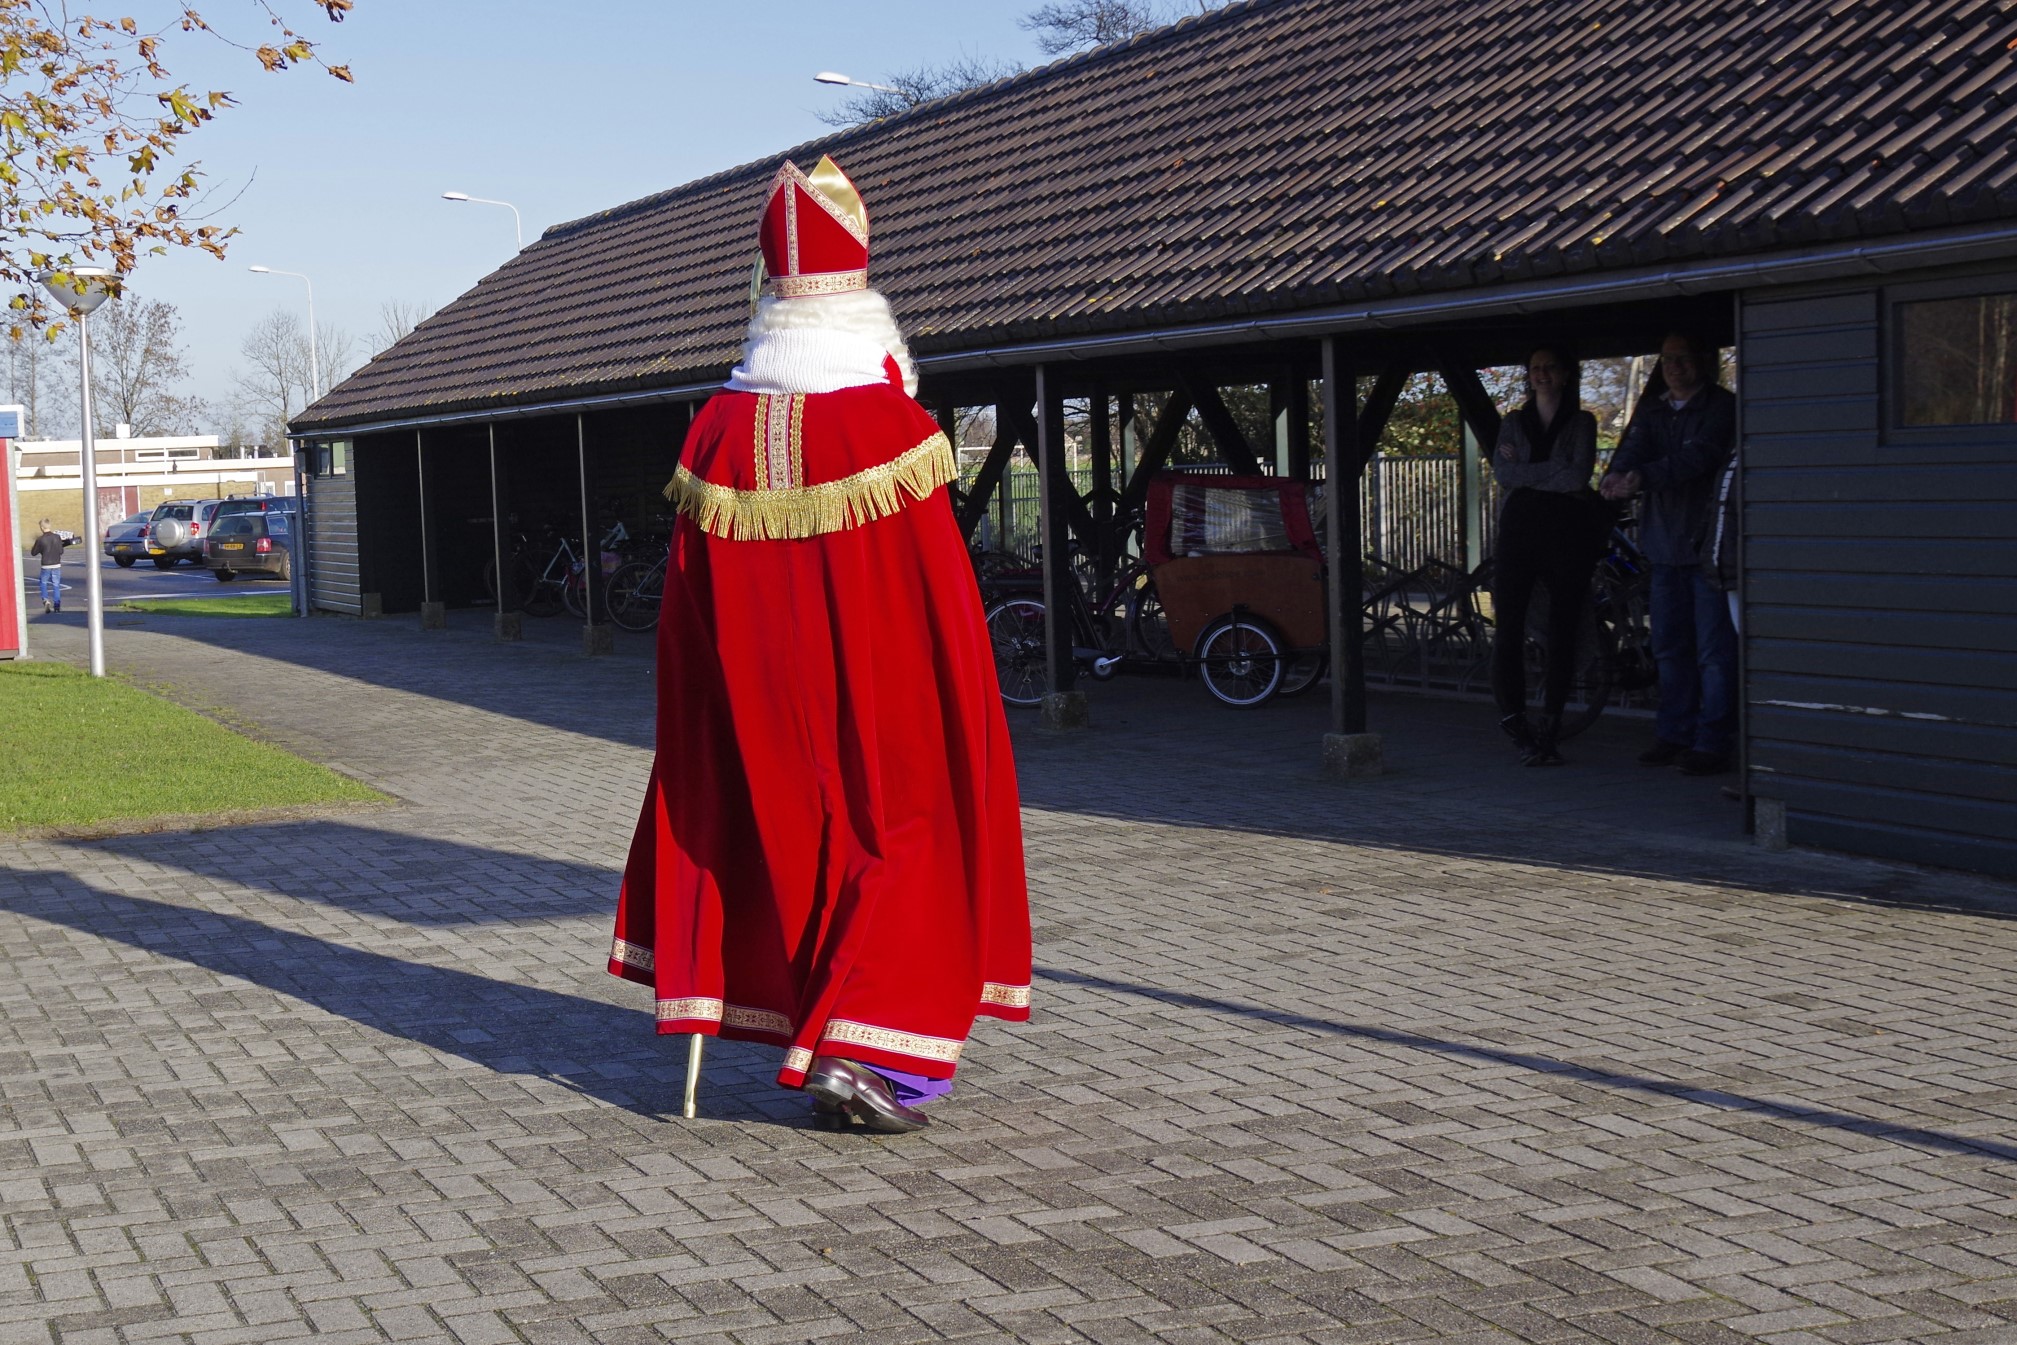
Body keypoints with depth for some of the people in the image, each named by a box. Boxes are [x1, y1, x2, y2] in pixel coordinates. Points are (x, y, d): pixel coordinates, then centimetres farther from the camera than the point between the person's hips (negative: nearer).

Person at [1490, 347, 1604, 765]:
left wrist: (1526, 473, -5)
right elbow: (1503, 474, -2)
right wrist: (1555, 472, -9)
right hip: (1519, 529, 1)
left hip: (1567, 531, -1)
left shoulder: (1581, 423, 8)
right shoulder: (1513, 424, 16)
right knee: (1508, 630, -9)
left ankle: (1547, 733, 7)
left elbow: (1579, 476, -8)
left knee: (1562, 635, 0)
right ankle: (1514, 726, -3)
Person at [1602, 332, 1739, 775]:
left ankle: (1712, 742, -3)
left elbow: (1698, 457, -20)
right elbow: (1634, 447, -2)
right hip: (1665, 545, 6)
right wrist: (1618, 475, -26)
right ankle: (1673, 734, 19)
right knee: (1669, 647, 11)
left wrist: (1642, 477, -33)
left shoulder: (1722, 408, -4)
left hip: (1710, 543, -6)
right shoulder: (1651, 411, 16)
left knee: (1714, 650, -5)